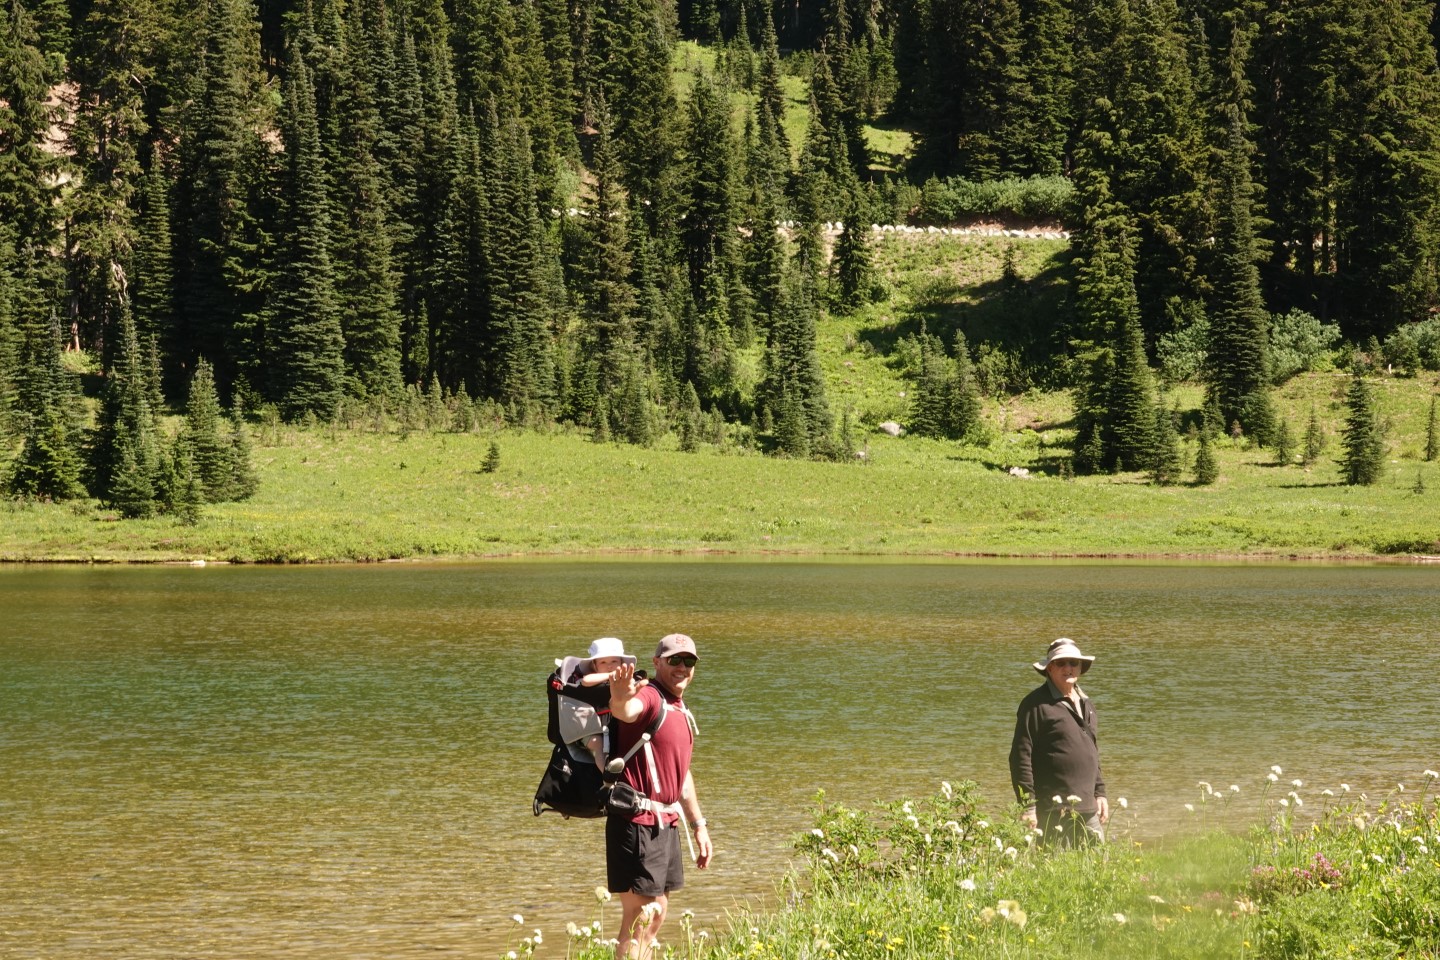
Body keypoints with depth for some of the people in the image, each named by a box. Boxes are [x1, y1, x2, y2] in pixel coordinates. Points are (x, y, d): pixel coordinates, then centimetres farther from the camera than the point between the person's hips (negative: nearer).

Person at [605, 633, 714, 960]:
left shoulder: (681, 712, 16)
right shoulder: (648, 696, -13)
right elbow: (626, 711, -39)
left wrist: (698, 825, 27)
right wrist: (620, 698, -63)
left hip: (666, 823, 10)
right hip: (638, 821, -10)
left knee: (657, 914, 16)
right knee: (640, 917, -9)